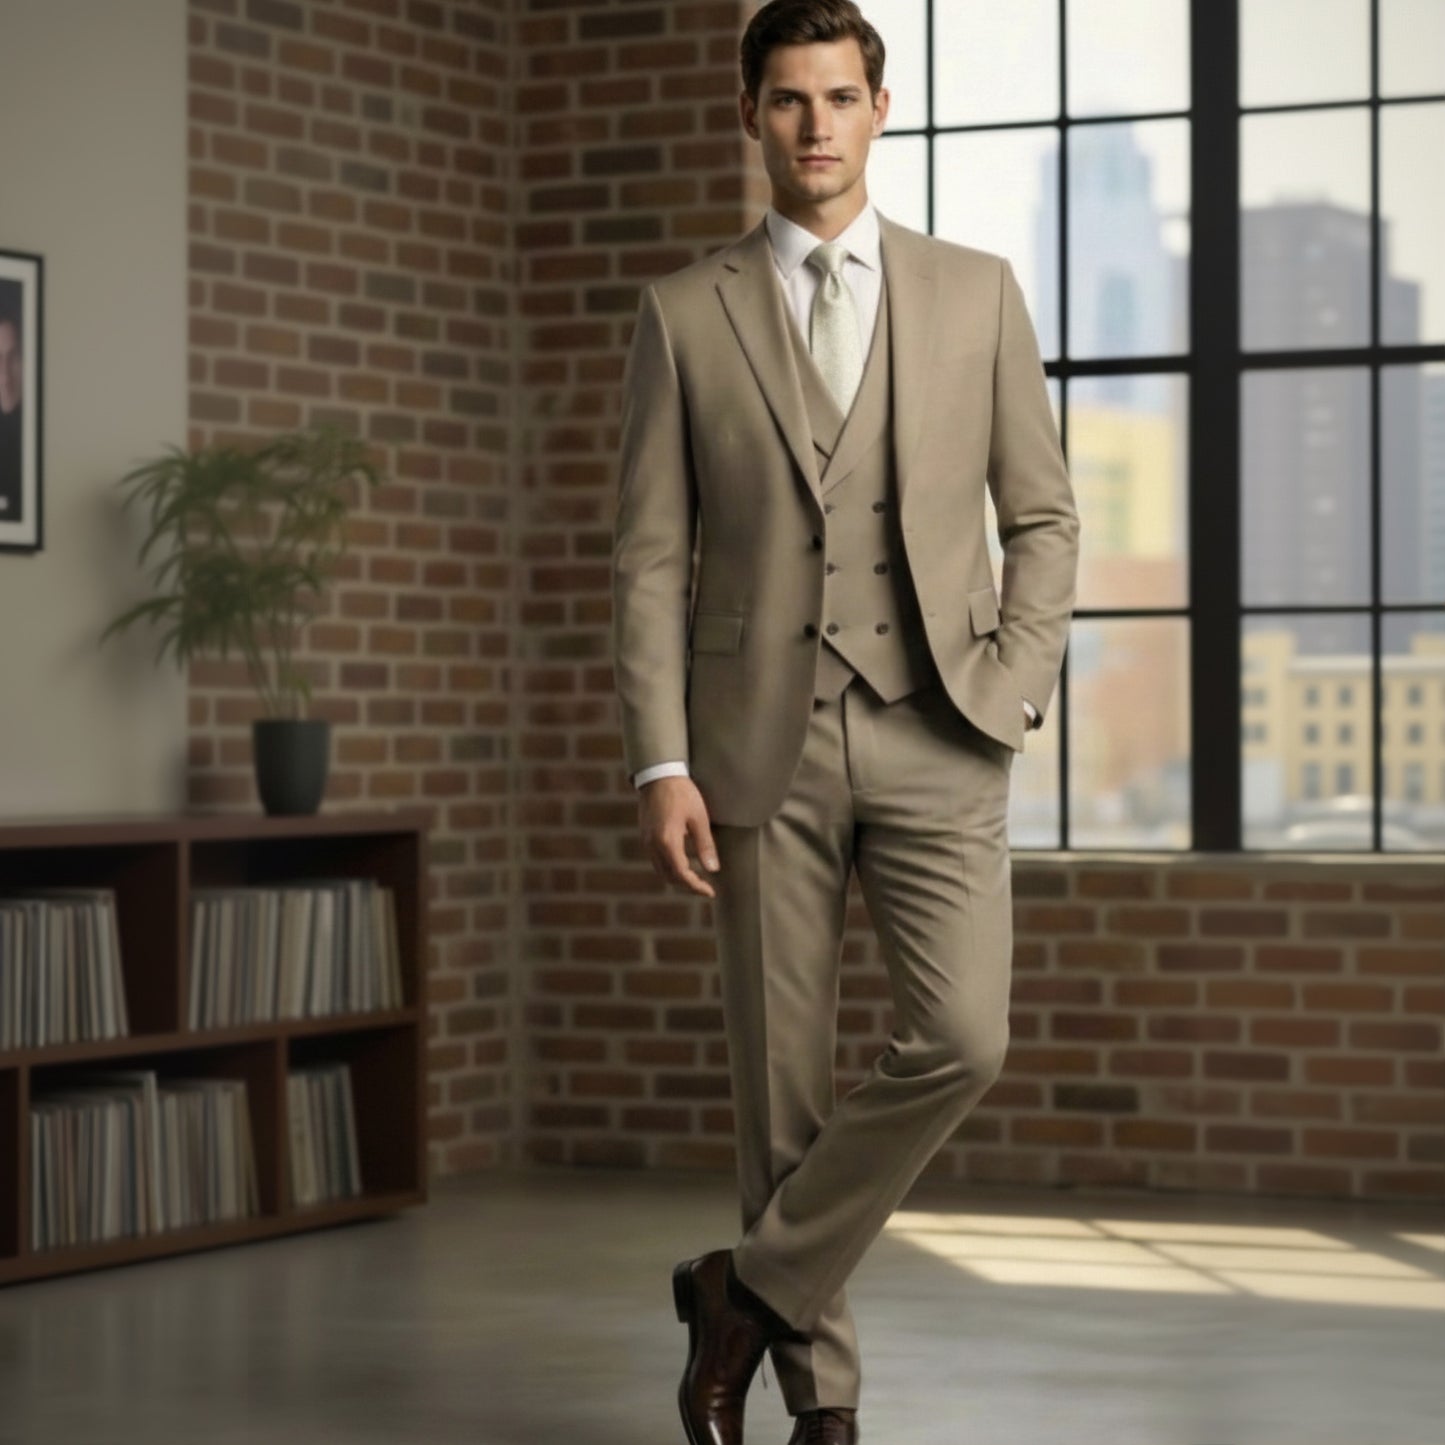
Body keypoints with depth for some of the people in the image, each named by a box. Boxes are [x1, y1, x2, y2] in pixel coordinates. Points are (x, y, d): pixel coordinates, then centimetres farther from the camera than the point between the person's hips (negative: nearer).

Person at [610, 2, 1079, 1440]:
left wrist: (1013, 691, -4)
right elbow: (649, 560, 2)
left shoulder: (975, 292, 8)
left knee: (959, 1040, -15)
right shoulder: (683, 316, 5)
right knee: (781, 1077, 3)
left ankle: (754, 1286, 2)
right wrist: (661, 765, -7)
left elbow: (1042, 515, 10)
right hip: (760, 740, 0)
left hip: (933, 737, 1)